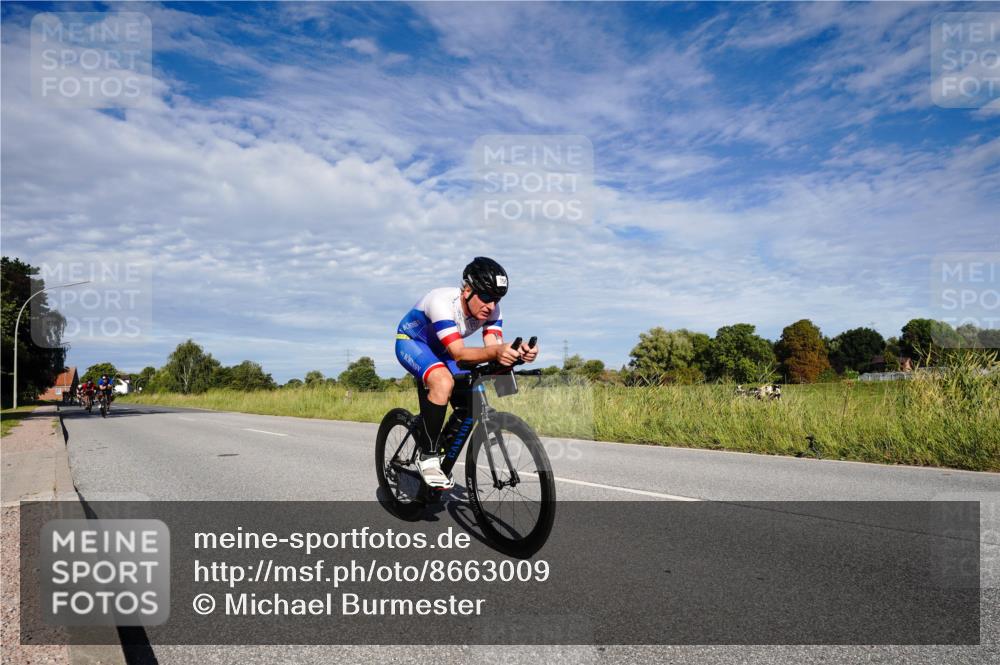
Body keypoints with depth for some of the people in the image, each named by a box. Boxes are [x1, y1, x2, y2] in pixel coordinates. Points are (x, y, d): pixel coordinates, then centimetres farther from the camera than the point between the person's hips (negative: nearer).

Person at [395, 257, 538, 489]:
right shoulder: (442, 302, -38)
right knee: (443, 382, -35)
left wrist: (515, 353, -53)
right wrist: (495, 352, -63)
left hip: (439, 350, 7)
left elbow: (494, 348, -30)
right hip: (411, 342, -7)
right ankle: (428, 457, -22)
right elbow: (459, 353, -46)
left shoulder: (490, 309, -20)